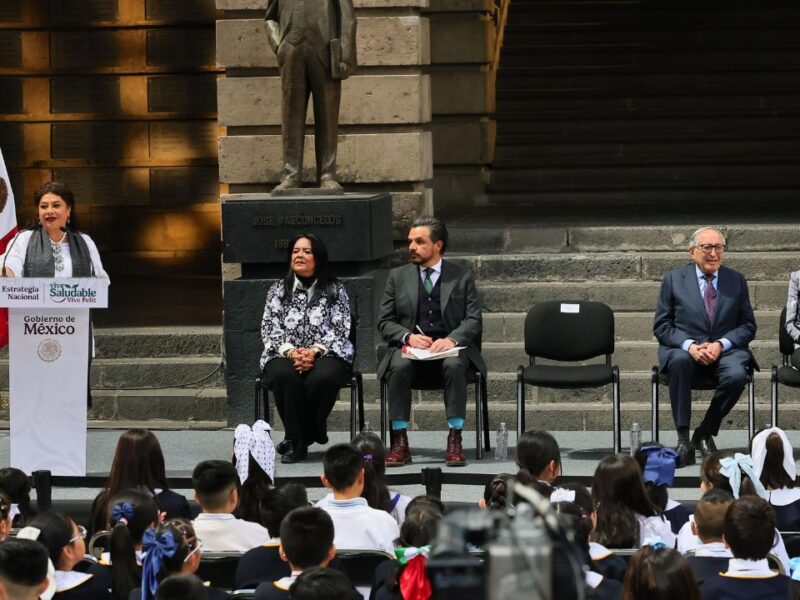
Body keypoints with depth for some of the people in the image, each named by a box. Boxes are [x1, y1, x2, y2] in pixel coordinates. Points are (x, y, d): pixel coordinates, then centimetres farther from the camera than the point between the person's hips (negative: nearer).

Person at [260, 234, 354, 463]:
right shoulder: (278, 291, 14)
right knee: (283, 375, -36)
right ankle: (297, 441, -23)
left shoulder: (335, 290, 9)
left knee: (322, 377, -37)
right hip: (286, 355, 1)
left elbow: (340, 330, 0)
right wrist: (290, 352, -15)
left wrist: (315, 351, -17)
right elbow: (269, 328, 4)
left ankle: (302, 437, -13)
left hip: (325, 355, -1)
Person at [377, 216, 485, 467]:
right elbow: (385, 321, 10)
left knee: (454, 366, -36)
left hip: (449, 347, -1)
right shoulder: (398, 276, 14)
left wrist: (452, 339, -19)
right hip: (410, 347, 1)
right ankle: (399, 443, -30)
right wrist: (408, 336, -12)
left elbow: (474, 319, 2)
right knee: (399, 367, -33)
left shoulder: (462, 277, 9)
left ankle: (455, 441, -33)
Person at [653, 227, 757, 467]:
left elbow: (748, 326, 8)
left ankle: (705, 433, -10)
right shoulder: (674, 279, 7)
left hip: (725, 350, 1)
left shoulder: (736, 281, 11)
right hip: (683, 348, -1)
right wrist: (689, 346, -16)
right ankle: (683, 439, -34)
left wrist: (721, 345, -12)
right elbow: (661, 326, 3)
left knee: (737, 375, -33)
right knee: (679, 361, -38)